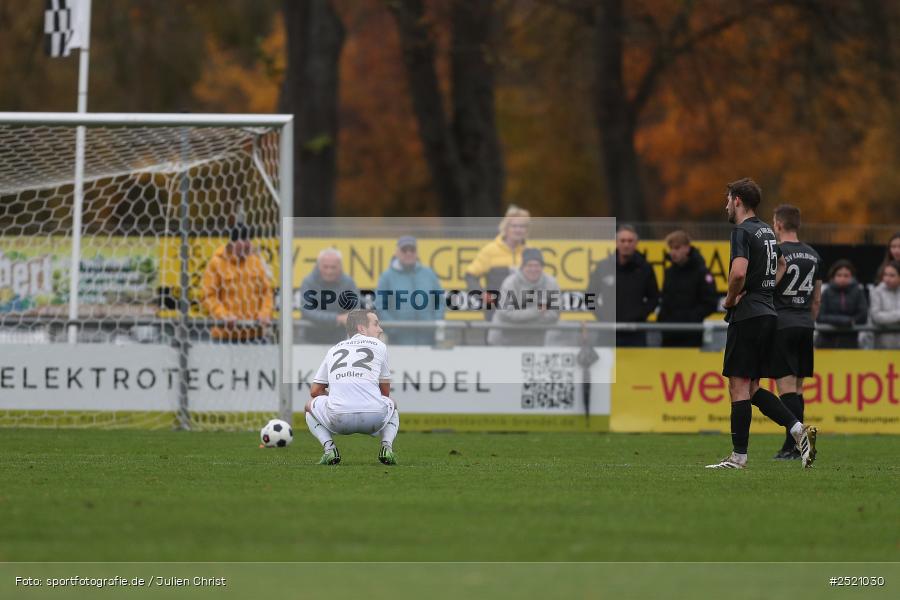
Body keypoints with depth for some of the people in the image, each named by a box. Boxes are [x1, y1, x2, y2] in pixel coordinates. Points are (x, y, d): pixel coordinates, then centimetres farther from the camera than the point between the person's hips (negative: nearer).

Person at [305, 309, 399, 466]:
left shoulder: (333, 350, 24)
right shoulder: (379, 346, 17)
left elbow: (315, 391, 24)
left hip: (338, 419, 0)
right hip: (375, 419, 0)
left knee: (310, 405, 33)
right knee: (391, 404, 36)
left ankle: (328, 447, 6)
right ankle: (387, 446, 8)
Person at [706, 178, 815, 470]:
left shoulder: (743, 232, -13)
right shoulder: (767, 231, 16)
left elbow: (739, 272, -28)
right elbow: (781, 265, 34)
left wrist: (730, 299, -11)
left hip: (747, 315, -9)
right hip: (768, 313, 9)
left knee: (739, 386, -5)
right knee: (752, 387, 13)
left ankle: (739, 456, -4)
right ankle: (798, 429, 0)